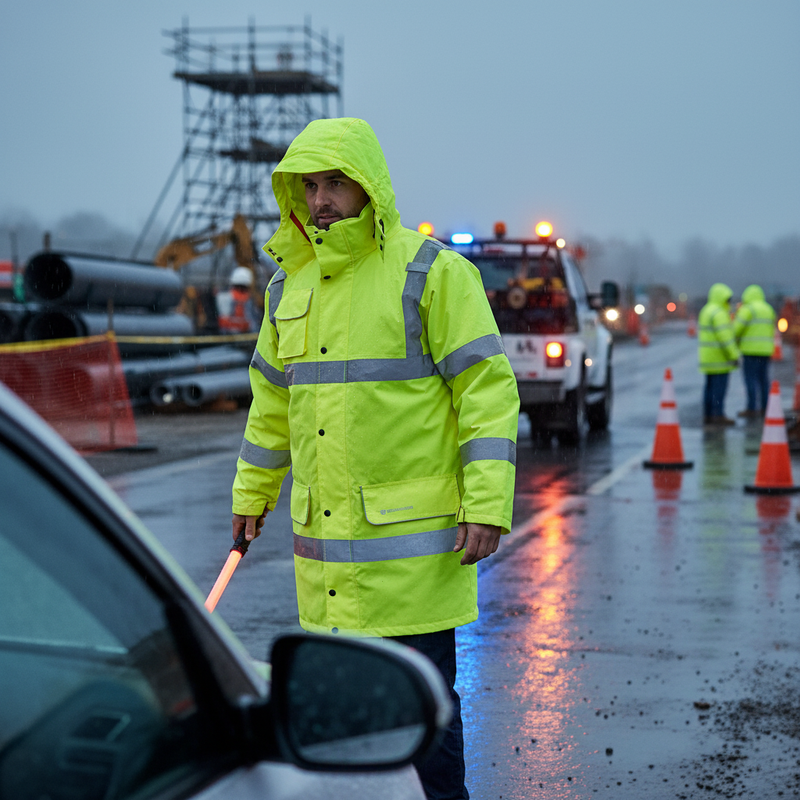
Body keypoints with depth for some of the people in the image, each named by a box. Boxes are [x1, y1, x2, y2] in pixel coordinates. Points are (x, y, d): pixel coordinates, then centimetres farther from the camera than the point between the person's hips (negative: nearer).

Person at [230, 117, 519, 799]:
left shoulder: (431, 271, -8)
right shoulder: (291, 282, 12)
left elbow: (489, 389, -11)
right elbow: (272, 400, 22)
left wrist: (487, 506, -17)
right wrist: (252, 492, 24)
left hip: (412, 536, -6)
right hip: (323, 538, 6)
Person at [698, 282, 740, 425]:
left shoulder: (706, 311, 15)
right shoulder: (719, 313, -15)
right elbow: (725, 336, -21)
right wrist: (734, 355, -19)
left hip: (708, 357, 10)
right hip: (719, 357, -10)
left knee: (710, 386, 10)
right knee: (720, 386, -7)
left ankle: (707, 415, 10)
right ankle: (718, 415, -8)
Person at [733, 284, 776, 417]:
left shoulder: (747, 309, -9)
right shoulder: (769, 309, 15)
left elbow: (737, 328, -9)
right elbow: (771, 331, 19)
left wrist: (734, 341, 5)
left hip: (751, 349, -7)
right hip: (766, 350, 7)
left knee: (750, 379, -7)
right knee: (763, 379, 8)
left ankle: (752, 408, -10)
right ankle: (764, 408, 8)